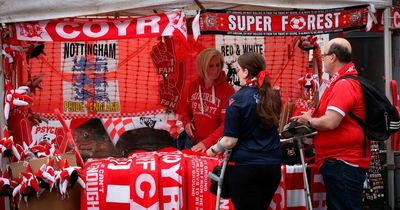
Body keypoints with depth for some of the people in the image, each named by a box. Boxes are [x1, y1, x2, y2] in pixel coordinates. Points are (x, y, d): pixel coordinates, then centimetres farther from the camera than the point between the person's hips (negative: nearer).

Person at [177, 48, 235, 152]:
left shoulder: (228, 90, -17)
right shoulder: (194, 85, 0)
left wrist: (207, 142, -24)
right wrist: (186, 122, -6)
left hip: (214, 145, -5)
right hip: (192, 142, 5)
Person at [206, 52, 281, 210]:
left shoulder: (238, 99, -13)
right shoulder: (274, 97, 4)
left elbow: (230, 141, -15)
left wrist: (214, 150, 5)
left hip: (245, 167, -6)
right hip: (273, 166, 6)